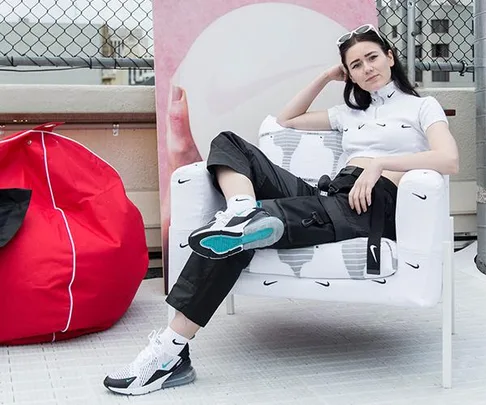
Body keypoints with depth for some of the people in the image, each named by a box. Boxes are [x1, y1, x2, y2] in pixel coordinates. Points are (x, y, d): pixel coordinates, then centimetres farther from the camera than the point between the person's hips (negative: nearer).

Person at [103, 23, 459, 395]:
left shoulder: (422, 106, 13)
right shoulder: (351, 111, 30)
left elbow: (450, 161, -7)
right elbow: (286, 121, 36)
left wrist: (379, 162, -18)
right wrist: (326, 77, 29)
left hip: (371, 205, -7)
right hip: (329, 194, 7)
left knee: (230, 238, -26)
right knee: (228, 142, -8)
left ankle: (171, 353, -26)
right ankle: (244, 214, -40)